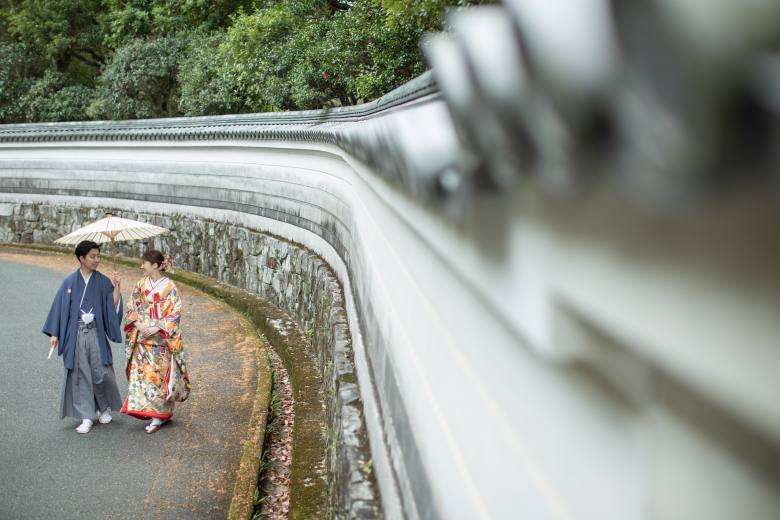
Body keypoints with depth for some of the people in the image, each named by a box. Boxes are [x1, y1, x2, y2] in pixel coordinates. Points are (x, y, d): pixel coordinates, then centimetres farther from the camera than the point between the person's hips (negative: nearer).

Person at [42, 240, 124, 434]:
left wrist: (116, 287, -18)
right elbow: (59, 307, 6)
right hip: (75, 335, 0)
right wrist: (54, 334, 2)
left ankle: (104, 408, 24)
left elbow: (113, 306, -4)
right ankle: (86, 417, 10)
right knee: (80, 375, 2)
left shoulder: (104, 282, 3)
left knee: (101, 373, -2)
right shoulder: (69, 282, 4)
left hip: (96, 334, 0)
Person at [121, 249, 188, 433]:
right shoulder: (141, 284, 7)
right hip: (141, 339, 5)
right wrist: (138, 324, -9)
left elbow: (175, 314, -11)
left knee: (157, 376, -2)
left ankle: (158, 416, 5)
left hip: (160, 340, -5)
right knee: (141, 374, 3)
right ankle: (146, 409, 14)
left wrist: (156, 328, -18)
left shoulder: (169, 287, -8)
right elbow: (131, 308, 8)